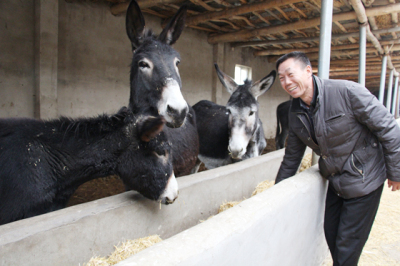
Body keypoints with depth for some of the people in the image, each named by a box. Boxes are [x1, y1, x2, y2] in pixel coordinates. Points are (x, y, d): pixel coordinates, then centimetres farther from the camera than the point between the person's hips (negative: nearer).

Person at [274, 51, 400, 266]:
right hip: (335, 183, 6)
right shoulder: (295, 114, -3)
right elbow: (291, 157, 8)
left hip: (363, 181, -5)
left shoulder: (347, 91, -22)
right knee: (331, 235, 16)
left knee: (347, 247, 2)